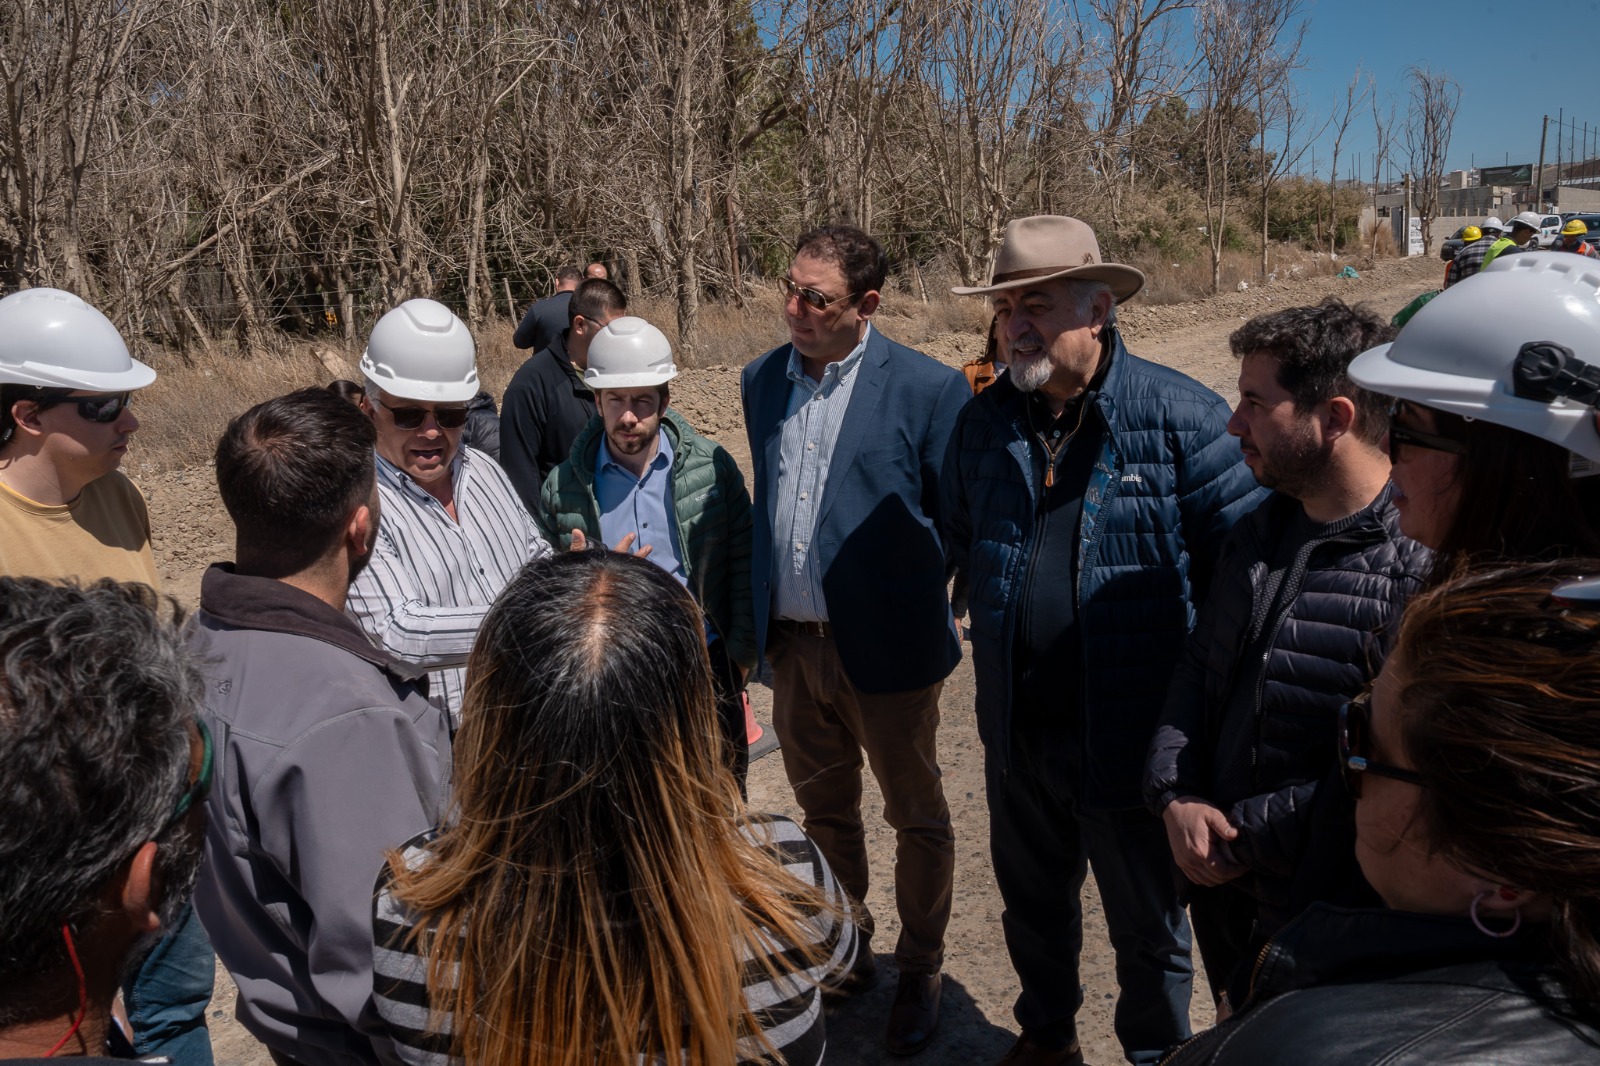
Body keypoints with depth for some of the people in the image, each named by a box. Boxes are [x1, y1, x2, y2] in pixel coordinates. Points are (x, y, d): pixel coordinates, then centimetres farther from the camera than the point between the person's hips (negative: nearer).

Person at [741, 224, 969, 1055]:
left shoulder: (926, 389, -13)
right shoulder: (762, 380, 4)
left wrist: (909, 588, -6)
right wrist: (762, 613, 11)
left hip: (886, 650, -5)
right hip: (793, 644, 5)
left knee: (916, 819, 13)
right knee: (823, 811, 21)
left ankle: (919, 975, 34)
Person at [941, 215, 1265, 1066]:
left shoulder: (1181, 416, -16)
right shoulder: (985, 420, 0)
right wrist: (1005, 627, 11)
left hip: (1130, 737, -4)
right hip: (1017, 732, 5)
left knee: (1147, 925, 17)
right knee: (1031, 900, 26)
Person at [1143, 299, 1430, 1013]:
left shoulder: (1423, 569, -24)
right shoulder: (1258, 532, 3)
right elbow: (1197, 669, 6)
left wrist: (1240, 837, -20)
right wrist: (1177, 800, -9)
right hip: (1222, 888, 7)